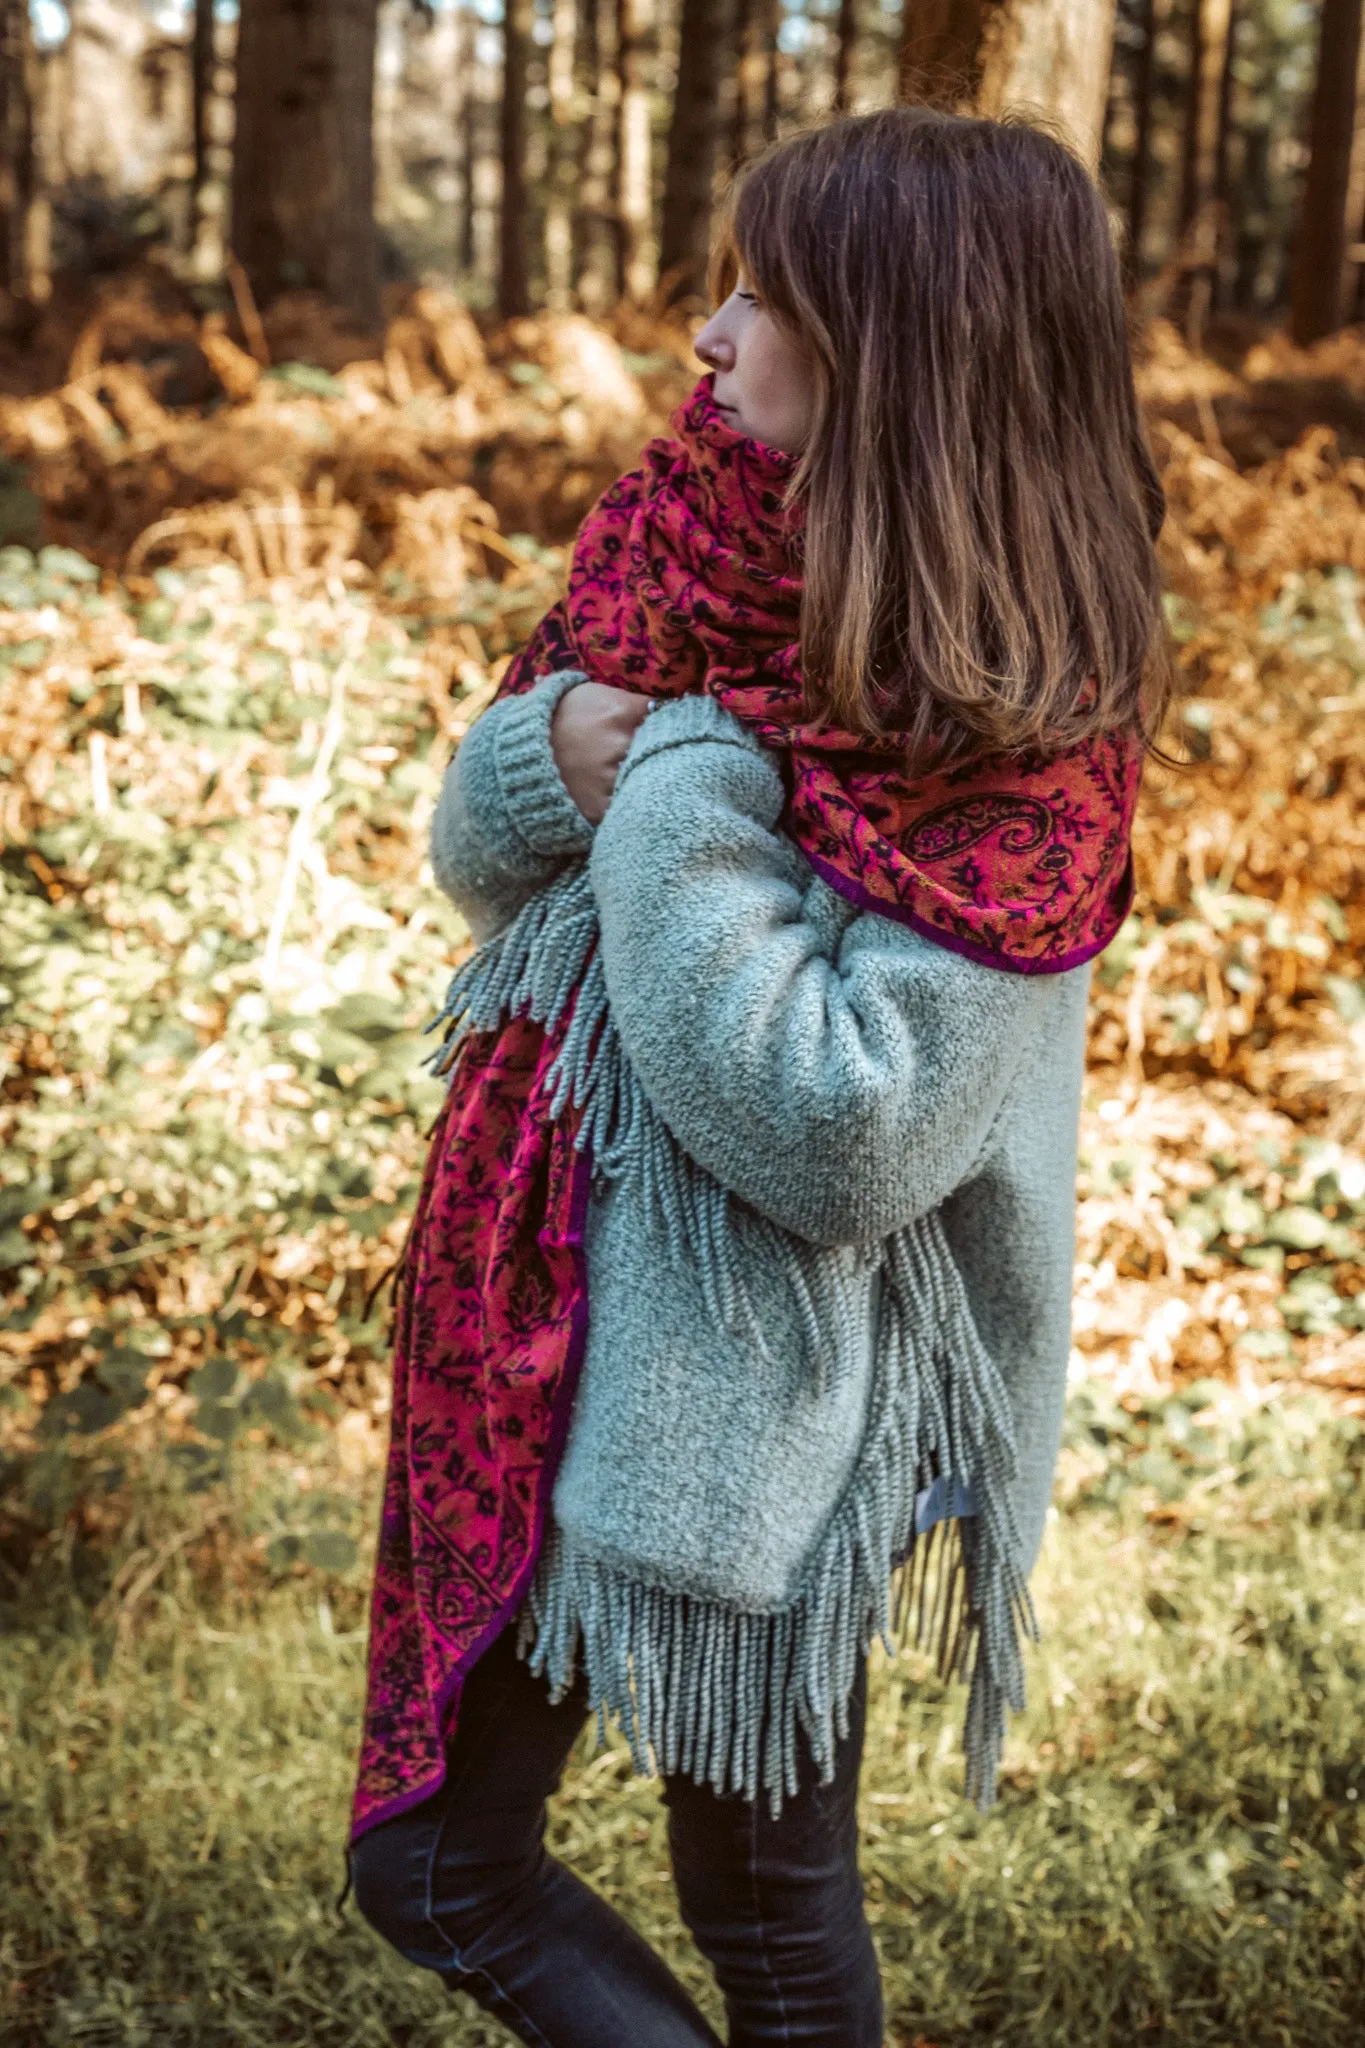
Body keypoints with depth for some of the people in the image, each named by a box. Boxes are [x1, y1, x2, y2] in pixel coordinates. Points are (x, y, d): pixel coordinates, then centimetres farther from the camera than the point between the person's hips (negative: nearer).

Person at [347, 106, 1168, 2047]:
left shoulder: (1018, 743, -20)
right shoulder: (690, 555, 1)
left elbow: (836, 1132, -27)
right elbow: (488, 854, 9)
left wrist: (678, 789, -22)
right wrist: (558, 751, -13)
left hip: (754, 1404, -8)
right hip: (548, 1332, 8)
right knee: (433, 1854, 20)